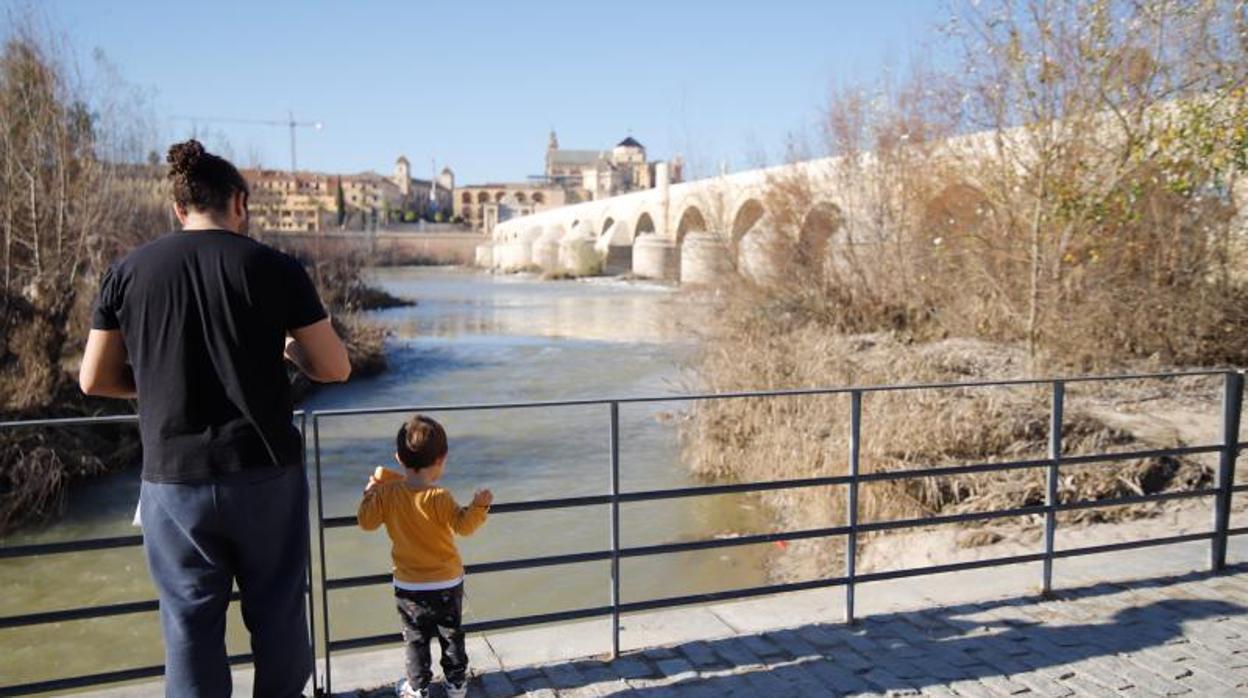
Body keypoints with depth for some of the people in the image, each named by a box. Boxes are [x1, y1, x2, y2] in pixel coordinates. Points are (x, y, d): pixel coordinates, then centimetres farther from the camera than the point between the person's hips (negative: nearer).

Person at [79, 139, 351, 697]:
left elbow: (94, 380, 6)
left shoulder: (128, 272, 0)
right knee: (277, 614, 16)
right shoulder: (275, 268, -6)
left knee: (190, 625, 13)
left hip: (173, 479, 1)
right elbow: (334, 369, -4)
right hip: (266, 473, -1)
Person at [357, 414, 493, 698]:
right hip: (447, 583, -1)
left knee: (416, 639, 17)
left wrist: (371, 490, 10)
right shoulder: (439, 498, -22)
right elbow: (463, 525, -20)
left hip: (408, 586, 1)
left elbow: (366, 521, -1)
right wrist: (479, 506, -23)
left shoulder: (387, 493, -14)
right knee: (452, 636, 18)